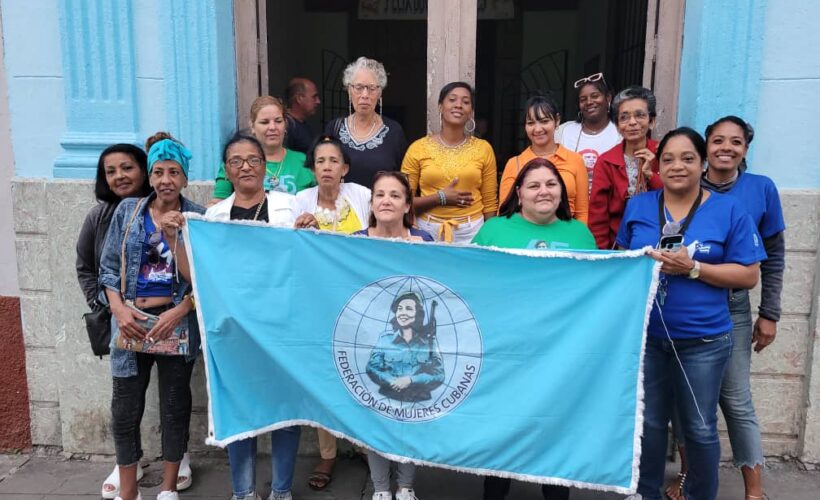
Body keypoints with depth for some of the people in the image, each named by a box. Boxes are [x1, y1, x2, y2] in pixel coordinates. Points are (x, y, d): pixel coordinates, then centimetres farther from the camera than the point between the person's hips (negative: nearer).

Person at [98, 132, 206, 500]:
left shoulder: (197, 217, -2)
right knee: (125, 412, 7)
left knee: (175, 408, 10)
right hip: (132, 322, 2)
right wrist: (119, 309, -9)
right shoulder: (127, 211, 4)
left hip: (176, 323, -1)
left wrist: (181, 311, -23)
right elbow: (108, 268, 3)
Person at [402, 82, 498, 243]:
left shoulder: (483, 148, 3)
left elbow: (490, 204, 5)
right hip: (428, 230, 0)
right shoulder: (418, 148, 0)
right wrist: (440, 197, -11)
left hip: (471, 231, 1)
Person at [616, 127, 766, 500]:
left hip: (703, 341, -2)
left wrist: (693, 267, -18)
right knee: (648, 423, 14)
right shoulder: (638, 206, 5)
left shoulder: (729, 210, -3)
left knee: (700, 428, 9)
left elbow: (749, 275, -5)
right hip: (646, 336, 2)